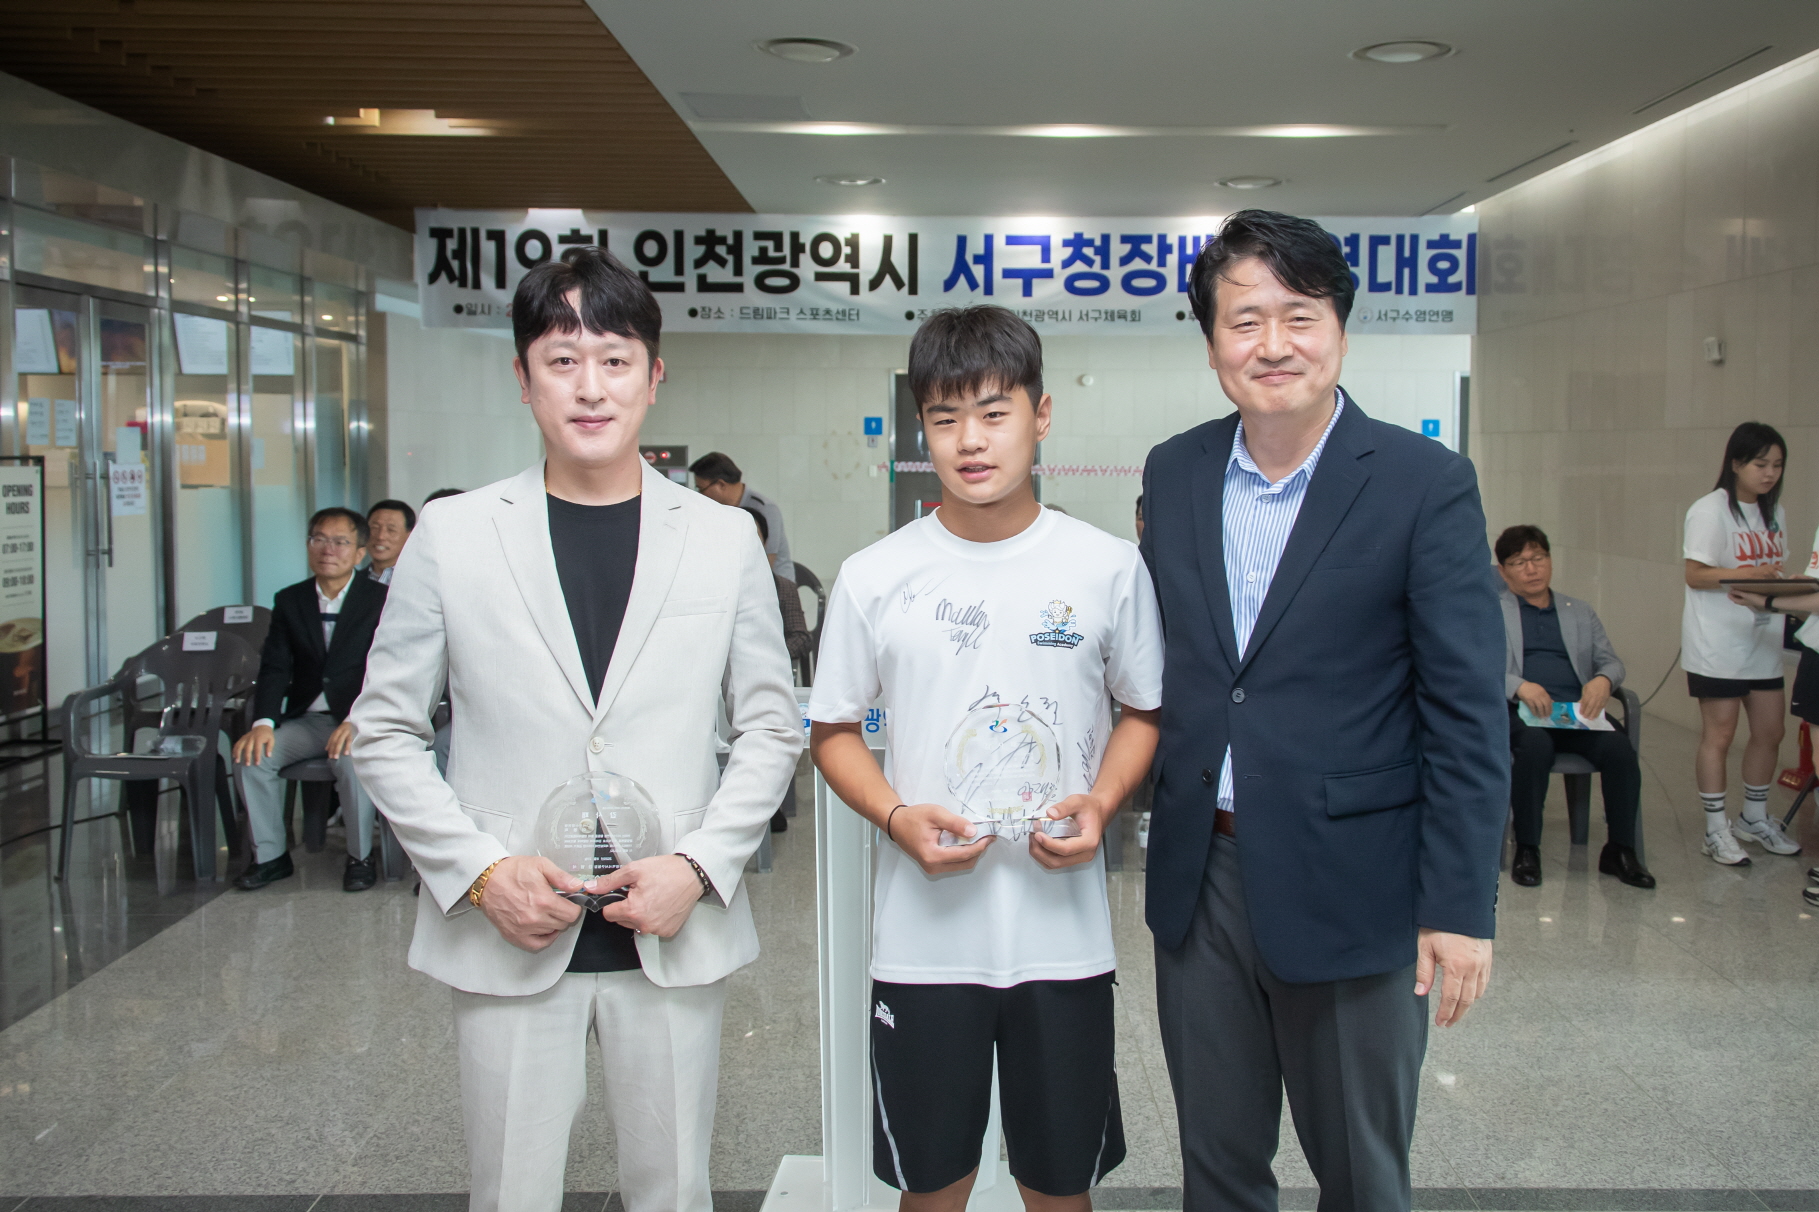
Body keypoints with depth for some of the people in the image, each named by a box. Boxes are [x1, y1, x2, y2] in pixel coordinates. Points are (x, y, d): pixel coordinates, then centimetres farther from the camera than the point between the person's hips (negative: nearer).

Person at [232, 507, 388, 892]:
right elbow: (274, 669, 2)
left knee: (352, 758, -34)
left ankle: (360, 857, -13)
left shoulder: (380, 600, -3)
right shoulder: (289, 600, 9)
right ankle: (270, 855, -3)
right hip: (305, 719, 4)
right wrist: (264, 723, -16)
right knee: (252, 754, -19)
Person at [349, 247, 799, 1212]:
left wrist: (698, 865, -9)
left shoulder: (723, 538, 1)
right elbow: (383, 733, 2)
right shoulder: (451, 536, -1)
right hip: (508, 939, -1)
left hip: (674, 935, 1)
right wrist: (481, 870, -10)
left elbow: (771, 727, 5)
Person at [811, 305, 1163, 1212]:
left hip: (1063, 927, 0)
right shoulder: (874, 579, -2)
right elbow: (834, 730, 6)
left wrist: (1100, 805, -10)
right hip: (923, 933, 0)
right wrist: (897, 817, -12)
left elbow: (1144, 711, 9)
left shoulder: (1108, 568, -2)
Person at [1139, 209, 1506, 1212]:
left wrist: (1459, 905, -12)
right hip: (1198, 876, 4)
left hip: (1349, 886, -4)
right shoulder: (1173, 473, 4)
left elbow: (1466, 713, -10)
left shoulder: (1425, 484, -9)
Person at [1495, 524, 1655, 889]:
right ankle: (1526, 849, -23)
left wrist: (1603, 680, -7)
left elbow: (1611, 661, 19)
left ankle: (1620, 850, -13)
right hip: (1521, 712, -4)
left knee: (1619, 747, -27)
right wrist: (1520, 686, -21)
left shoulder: (1580, 613, 25)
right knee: (1535, 745, -37)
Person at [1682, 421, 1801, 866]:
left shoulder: (1774, 513, 14)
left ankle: (1755, 819, 27)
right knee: (1719, 734, -2)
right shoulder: (1710, 510, -9)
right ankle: (1716, 831, 6)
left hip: (1761, 642, 7)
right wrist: (1752, 575, -26)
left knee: (1770, 731, 10)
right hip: (1718, 643, -7)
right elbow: (1695, 575, -14)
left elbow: (1773, 572, 19)